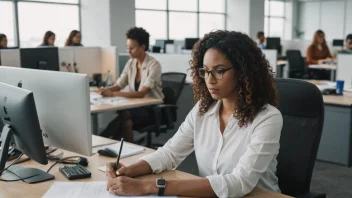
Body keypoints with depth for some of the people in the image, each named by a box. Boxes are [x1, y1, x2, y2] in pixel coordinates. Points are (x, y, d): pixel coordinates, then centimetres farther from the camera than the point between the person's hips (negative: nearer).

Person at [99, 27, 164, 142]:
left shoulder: (154, 65, -15)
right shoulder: (131, 63, 6)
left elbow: (141, 93, -25)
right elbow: (118, 85, 5)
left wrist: (113, 94, -32)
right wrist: (106, 90, -19)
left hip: (153, 109, -5)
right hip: (136, 105, 5)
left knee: (124, 116, -31)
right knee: (127, 122, -30)